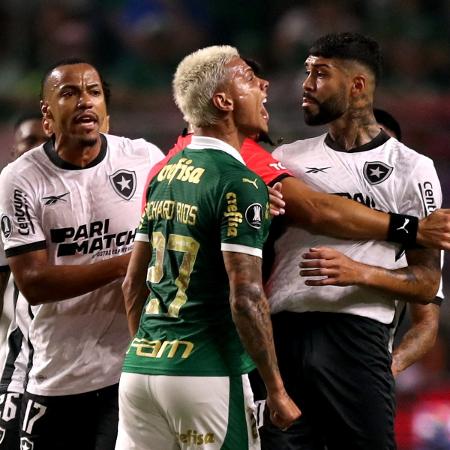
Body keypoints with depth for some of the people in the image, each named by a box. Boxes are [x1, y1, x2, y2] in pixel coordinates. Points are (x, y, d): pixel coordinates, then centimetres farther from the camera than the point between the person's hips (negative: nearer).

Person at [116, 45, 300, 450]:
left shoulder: (164, 174, 12)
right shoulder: (240, 184, -12)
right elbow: (246, 298, -17)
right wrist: (276, 392, -12)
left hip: (141, 365, 7)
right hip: (206, 372, -7)